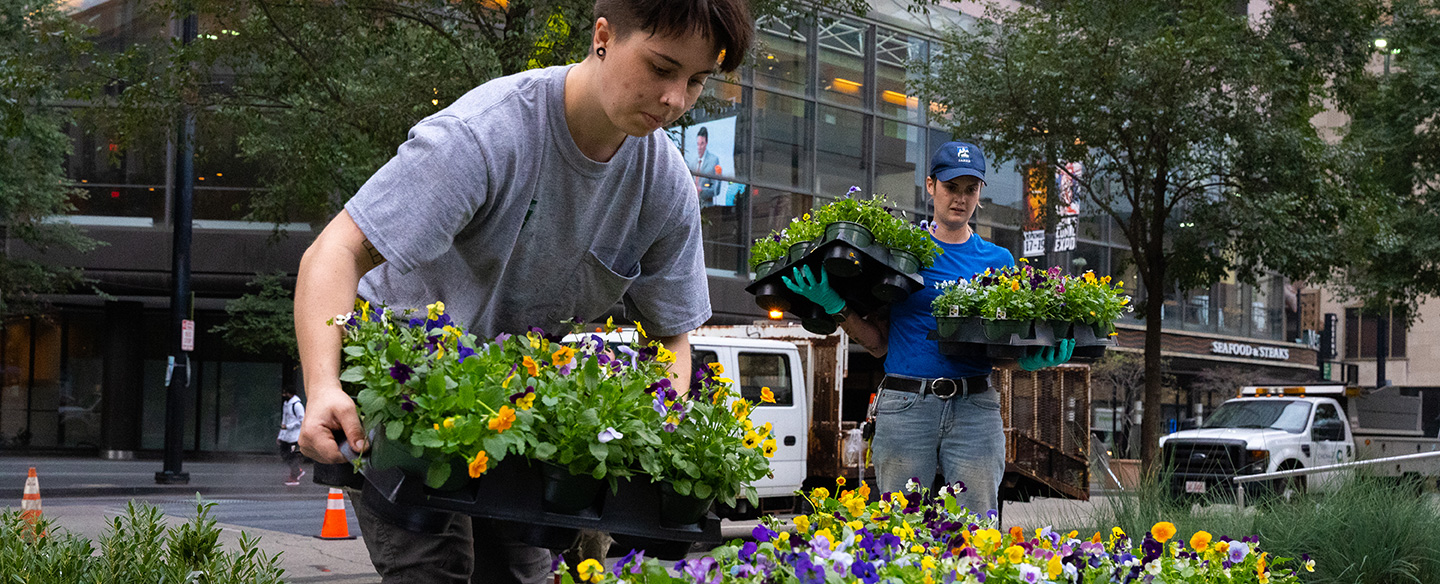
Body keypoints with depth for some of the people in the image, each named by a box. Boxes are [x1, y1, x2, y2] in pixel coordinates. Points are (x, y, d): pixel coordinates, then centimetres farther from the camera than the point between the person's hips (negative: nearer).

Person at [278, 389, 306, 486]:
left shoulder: (297, 405, -15)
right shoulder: (285, 403, 13)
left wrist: (287, 426, -18)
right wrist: (280, 436, 19)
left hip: (295, 437, -9)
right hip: (285, 436, 9)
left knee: (294, 457, -2)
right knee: (284, 455, 11)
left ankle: (294, 478, 8)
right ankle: (299, 471, 24)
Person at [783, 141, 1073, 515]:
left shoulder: (998, 260, 13)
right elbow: (879, 344, 7)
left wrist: (1030, 358, -6)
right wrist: (835, 306, -8)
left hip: (975, 404, 2)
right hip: (905, 403, -1)